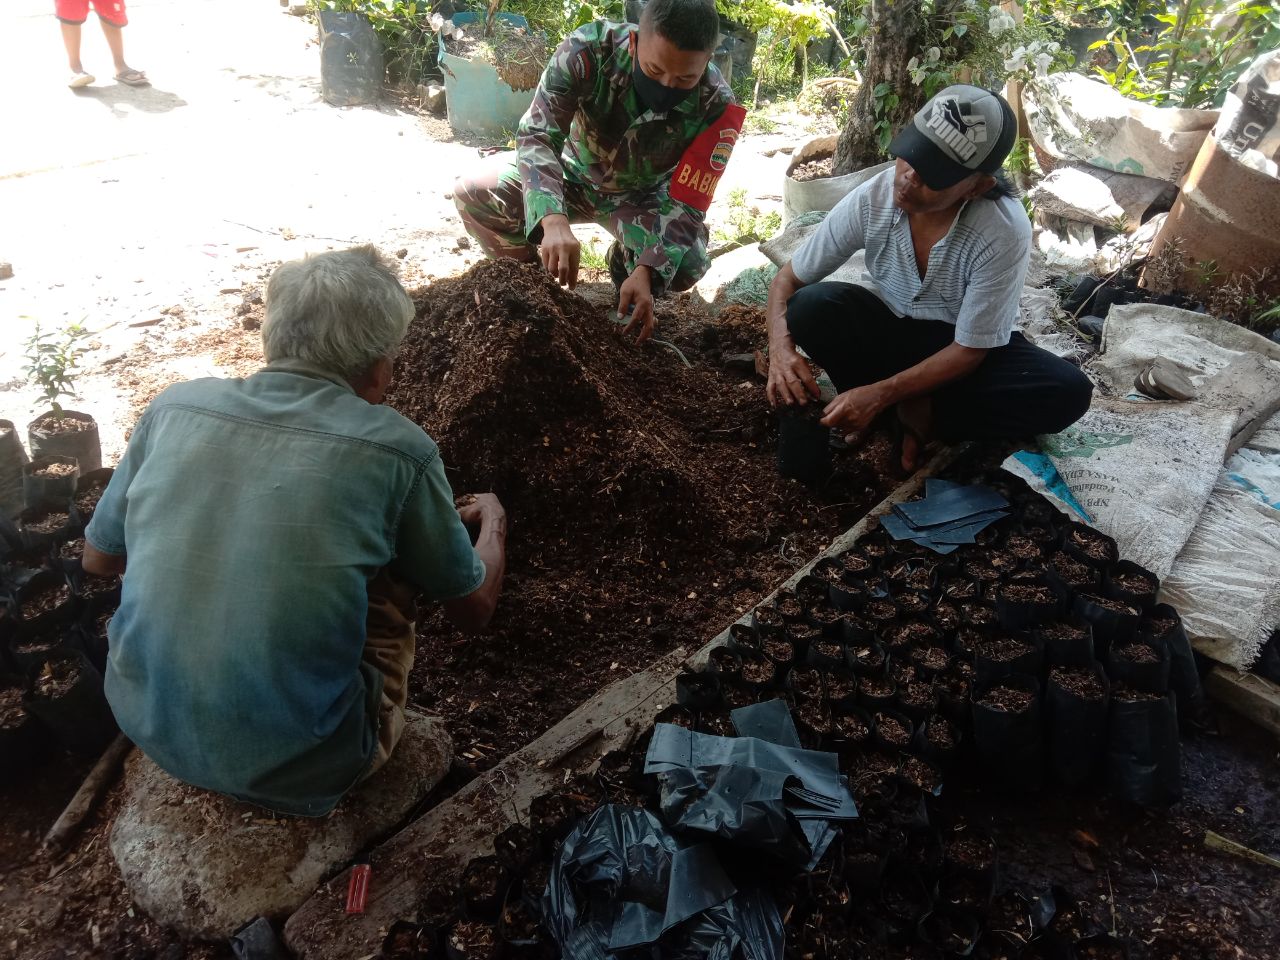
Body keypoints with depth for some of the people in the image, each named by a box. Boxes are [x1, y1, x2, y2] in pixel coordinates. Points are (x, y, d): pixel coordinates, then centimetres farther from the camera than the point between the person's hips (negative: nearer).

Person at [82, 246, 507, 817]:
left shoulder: (174, 408, -5)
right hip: (295, 772, -4)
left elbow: (97, 559, 11)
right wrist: (492, 522, 20)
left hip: (149, 727, 5)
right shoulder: (395, 448, -16)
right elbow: (475, 609, 0)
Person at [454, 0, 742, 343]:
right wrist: (553, 220, -54)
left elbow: (687, 204, -27)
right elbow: (536, 134, -36)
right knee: (473, 193, -22)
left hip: (641, 197, 0)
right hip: (573, 173, 1)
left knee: (687, 265, -30)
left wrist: (645, 271, -44)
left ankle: (626, 265, 8)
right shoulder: (588, 49, -31)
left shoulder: (716, 105, -29)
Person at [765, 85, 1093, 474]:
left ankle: (915, 413, -16)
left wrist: (880, 395, -33)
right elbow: (788, 280, -12)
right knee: (811, 307, -30)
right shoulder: (871, 198, -22)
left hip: (969, 350, -1)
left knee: (1067, 392, -29)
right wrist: (781, 349, -33)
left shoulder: (1004, 232, -30)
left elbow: (969, 350, -22)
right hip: (890, 332, 1)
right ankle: (912, 406, -14)